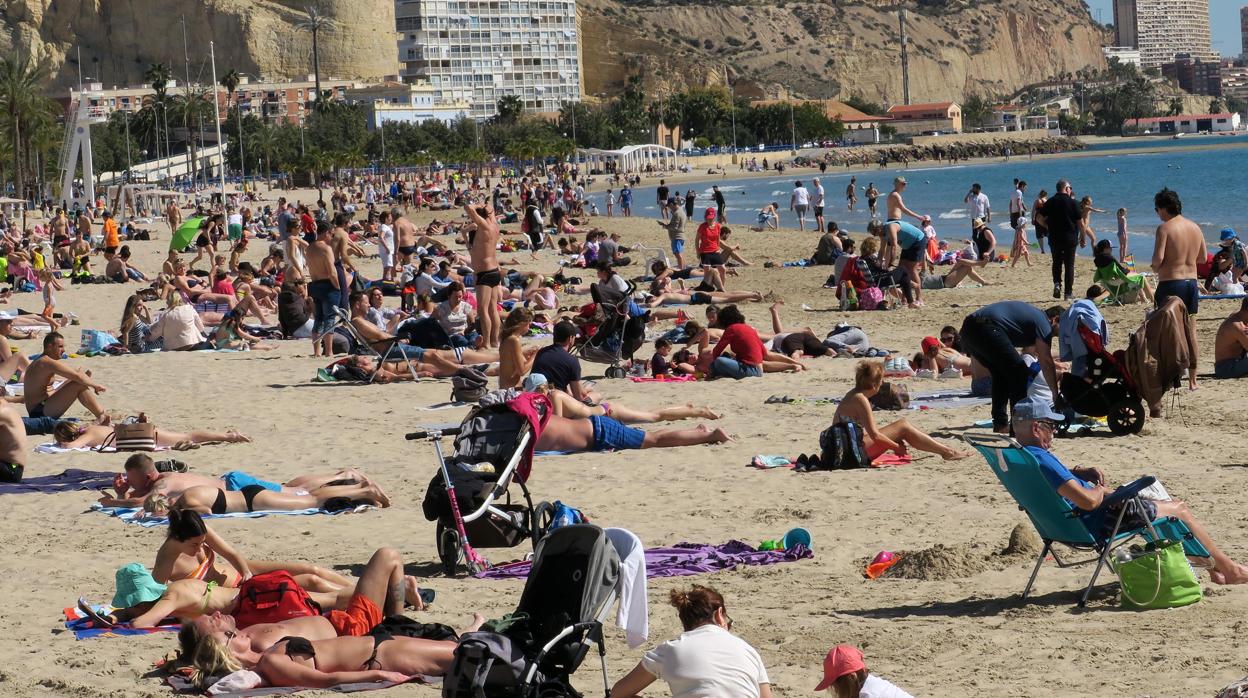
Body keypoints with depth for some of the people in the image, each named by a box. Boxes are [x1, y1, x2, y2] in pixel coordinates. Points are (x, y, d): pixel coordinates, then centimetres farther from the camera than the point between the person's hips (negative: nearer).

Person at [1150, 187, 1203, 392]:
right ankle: (1192, 380, 15)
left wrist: (1156, 267, 1)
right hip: (1192, 282, 6)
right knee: (1191, 333, 11)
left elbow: (1158, 258, -20)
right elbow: (1203, 257, 15)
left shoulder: (1165, 228, -13)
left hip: (1171, 284, -6)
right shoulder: (1195, 228, 7)